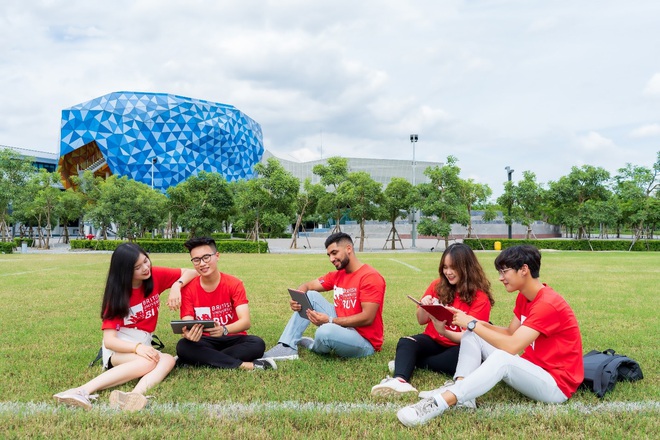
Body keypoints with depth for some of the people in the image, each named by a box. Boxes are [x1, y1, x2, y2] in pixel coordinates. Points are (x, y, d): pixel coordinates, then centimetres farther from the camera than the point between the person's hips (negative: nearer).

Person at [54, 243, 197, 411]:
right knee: (149, 361, -37)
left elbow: (192, 272, 4)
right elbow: (108, 340, -19)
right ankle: (82, 391, -46)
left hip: (143, 344, 4)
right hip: (118, 347, -4)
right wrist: (137, 347, -37)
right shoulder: (117, 295, -11)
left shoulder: (155, 276, -4)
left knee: (168, 360, -31)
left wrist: (177, 285, -18)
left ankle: (135, 394, -57)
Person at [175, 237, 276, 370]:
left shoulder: (234, 284, -10)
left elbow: (245, 321, -20)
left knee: (257, 344, -30)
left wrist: (224, 330, -42)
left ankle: (204, 360, -25)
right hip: (205, 341, 1)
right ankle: (247, 366, -32)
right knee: (183, 346, -32)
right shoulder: (188, 289, -6)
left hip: (232, 339, -1)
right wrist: (188, 333, -40)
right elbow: (187, 325, -13)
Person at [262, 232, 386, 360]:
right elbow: (307, 286, 12)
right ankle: (287, 347, -8)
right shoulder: (337, 275, 7)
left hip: (365, 341, -7)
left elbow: (367, 318, -23)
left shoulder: (370, 277, -17)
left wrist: (329, 321, -25)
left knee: (325, 331, -36)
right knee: (311, 296, 0)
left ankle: (314, 346, 3)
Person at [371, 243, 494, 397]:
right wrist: (423, 307, -17)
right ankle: (400, 380, -56)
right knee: (405, 343, -26)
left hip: (459, 346, -3)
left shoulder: (480, 298, -9)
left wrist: (444, 332, -35)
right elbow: (421, 321, 7)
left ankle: (407, 362, -24)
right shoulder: (438, 286, 2)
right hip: (433, 341, 3)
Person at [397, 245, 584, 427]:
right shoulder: (524, 296, 6)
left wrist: (472, 324, -22)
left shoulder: (548, 304, -24)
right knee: (472, 335, -2)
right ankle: (460, 392, -22)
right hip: (531, 368, 9)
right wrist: (477, 323, -7)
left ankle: (439, 403, -45)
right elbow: (510, 333, 8)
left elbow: (511, 347, -31)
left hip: (557, 383, -9)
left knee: (502, 358, -39)